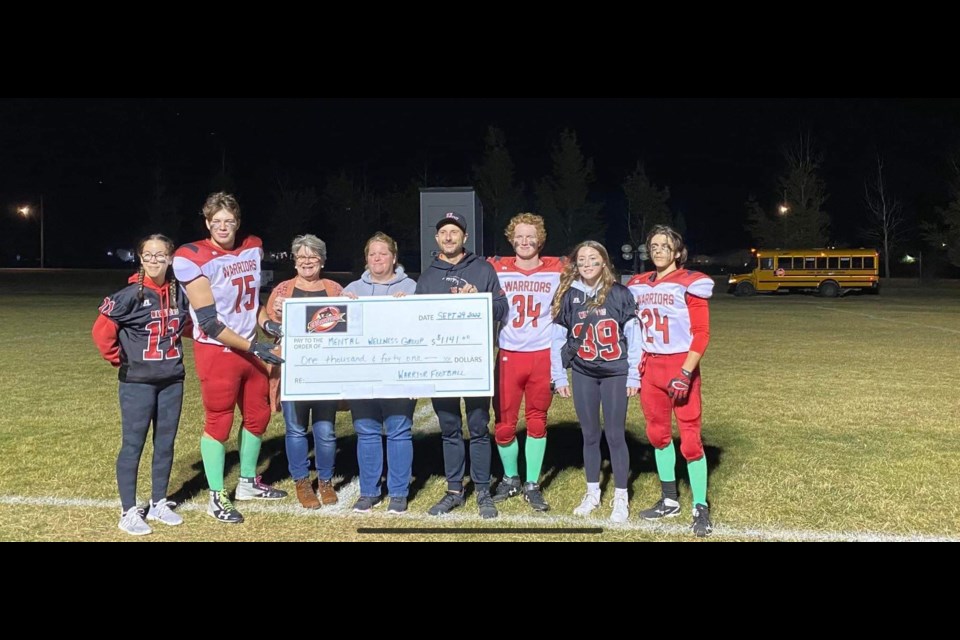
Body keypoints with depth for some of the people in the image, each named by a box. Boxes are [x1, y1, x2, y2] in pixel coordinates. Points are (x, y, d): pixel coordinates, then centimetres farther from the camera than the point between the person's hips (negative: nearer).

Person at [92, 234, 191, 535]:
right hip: (138, 383, -5)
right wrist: (119, 360, -6)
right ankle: (128, 511, 13)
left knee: (166, 444, 12)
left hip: (172, 381, 5)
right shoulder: (131, 294, -13)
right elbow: (102, 330, -12)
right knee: (133, 445, 2)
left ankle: (158, 504, 26)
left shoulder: (179, 294, 1)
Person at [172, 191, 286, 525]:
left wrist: (266, 322, -1)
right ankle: (217, 497, 17)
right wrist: (252, 345, -19)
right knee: (219, 422, 3)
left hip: (251, 348, 7)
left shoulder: (252, 248, 3)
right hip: (217, 351, -7)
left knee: (258, 416, 16)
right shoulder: (193, 258, -17)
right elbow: (209, 322, -19)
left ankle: (248, 483, 35)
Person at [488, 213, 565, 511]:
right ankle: (510, 479, 25)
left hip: (543, 356, 0)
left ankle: (532, 485, 20)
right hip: (508, 356, 0)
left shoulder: (557, 270, 2)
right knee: (504, 424, 3)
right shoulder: (497, 269, 2)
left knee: (537, 422, 8)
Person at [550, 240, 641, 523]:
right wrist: (559, 376, 3)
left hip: (615, 374, -2)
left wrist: (634, 375, -5)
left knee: (615, 436, 2)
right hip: (583, 375, 2)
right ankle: (592, 493, 26)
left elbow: (633, 335, -3)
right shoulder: (568, 295, 2)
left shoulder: (619, 293, -4)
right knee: (590, 435, 11)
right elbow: (558, 338, 5)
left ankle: (621, 497, 16)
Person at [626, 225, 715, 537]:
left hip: (680, 366, -6)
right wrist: (636, 366, 7)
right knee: (658, 433, 14)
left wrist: (685, 373, -19)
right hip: (650, 367, 6)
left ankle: (701, 509, 7)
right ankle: (669, 501, 28)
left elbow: (702, 333, -12)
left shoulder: (689, 283, -9)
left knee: (690, 437, -4)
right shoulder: (638, 285, 8)